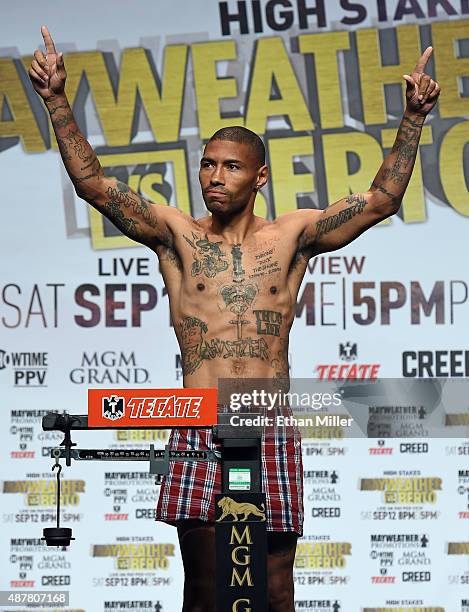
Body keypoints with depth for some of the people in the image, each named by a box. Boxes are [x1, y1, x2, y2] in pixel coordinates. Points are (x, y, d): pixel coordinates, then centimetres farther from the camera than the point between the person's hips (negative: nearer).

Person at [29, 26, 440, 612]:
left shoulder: (291, 237, 9)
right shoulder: (176, 234, 8)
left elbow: (381, 199, 7)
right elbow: (92, 183, 3)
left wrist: (412, 120, -2)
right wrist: (57, 101, -4)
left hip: (270, 431, 0)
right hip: (198, 429, 0)